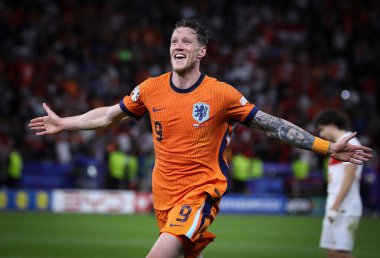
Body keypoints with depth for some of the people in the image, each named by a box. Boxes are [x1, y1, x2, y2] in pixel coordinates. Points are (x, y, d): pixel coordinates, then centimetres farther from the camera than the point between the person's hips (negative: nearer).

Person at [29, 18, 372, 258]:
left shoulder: (221, 94, -8)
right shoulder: (151, 89, 2)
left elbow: (273, 125, -4)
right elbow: (108, 115, 18)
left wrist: (329, 147, -7)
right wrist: (62, 124, 20)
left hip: (201, 191, -5)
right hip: (164, 194, 5)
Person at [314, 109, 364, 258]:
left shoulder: (349, 143, -8)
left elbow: (349, 178, -17)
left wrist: (335, 207, -21)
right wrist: (332, 207, 16)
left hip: (345, 210, -9)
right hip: (335, 208, 9)